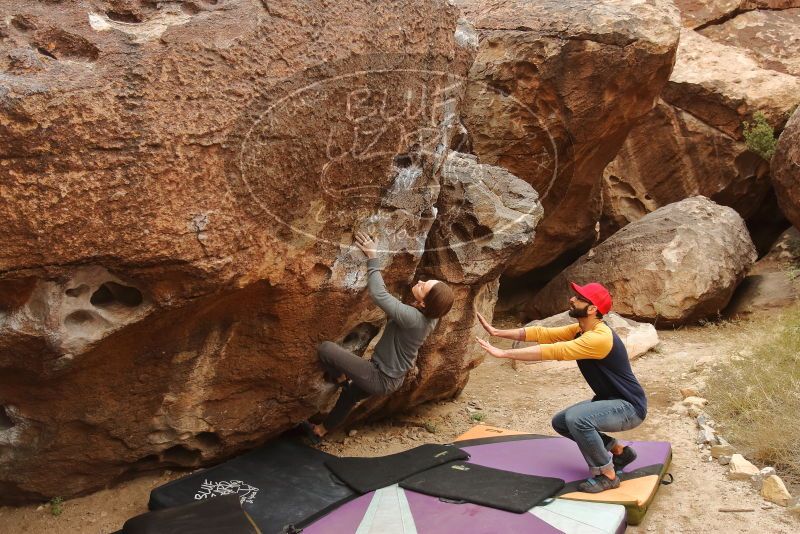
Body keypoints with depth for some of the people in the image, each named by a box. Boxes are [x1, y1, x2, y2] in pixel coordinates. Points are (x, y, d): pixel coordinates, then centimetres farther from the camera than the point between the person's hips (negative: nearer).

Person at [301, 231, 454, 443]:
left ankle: (340, 378, 14)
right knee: (350, 395, 33)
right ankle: (319, 431, 54)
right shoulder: (430, 316, -9)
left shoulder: (412, 318, -34)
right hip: (393, 377, 9)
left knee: (325, 349, -17)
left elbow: (379, 295, -35)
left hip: (381, 379, -9)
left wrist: (372, 258, -27)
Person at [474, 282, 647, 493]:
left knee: (576, 418, -32)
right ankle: (619, 451, 19)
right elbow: (542, 333, -2)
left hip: (630, 407, -10)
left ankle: (607, 475, -11)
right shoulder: (581, 330, 0)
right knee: (560, 422, 10)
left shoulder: (599, 338, -29)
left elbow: (551, 351, -35)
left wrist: (503, 353, -34)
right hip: (609, 400, 10)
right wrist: (498, 332, -9)